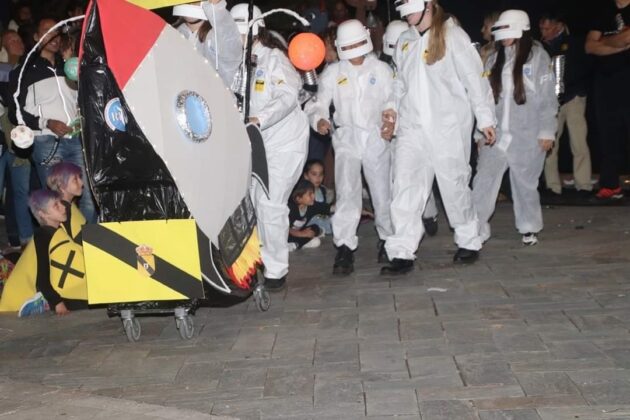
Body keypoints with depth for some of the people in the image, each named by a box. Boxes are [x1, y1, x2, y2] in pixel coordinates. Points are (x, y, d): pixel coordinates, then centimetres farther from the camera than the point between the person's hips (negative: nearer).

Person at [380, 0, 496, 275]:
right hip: (412, 127, 5)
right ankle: (402, 253, -5)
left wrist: (485, 118, -5)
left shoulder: (452, 35, -3)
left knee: (454, 185, 5)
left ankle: (469, 242, 24)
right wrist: (393, 113, 8)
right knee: (405, 186, -5)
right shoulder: (404, 41, 14)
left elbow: (474, 78, -4)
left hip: (448, 126, -4)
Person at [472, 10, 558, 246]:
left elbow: (547, 97, -4)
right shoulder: (494, 60, 9)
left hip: (526, 136, -3)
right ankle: (476, 230, -4)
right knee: (483, 182, -6)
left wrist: (547, 131, -7)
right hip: (496, 135, 3)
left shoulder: (537, 56, -2)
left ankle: (529, 228, 25)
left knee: (525, 184, 8)